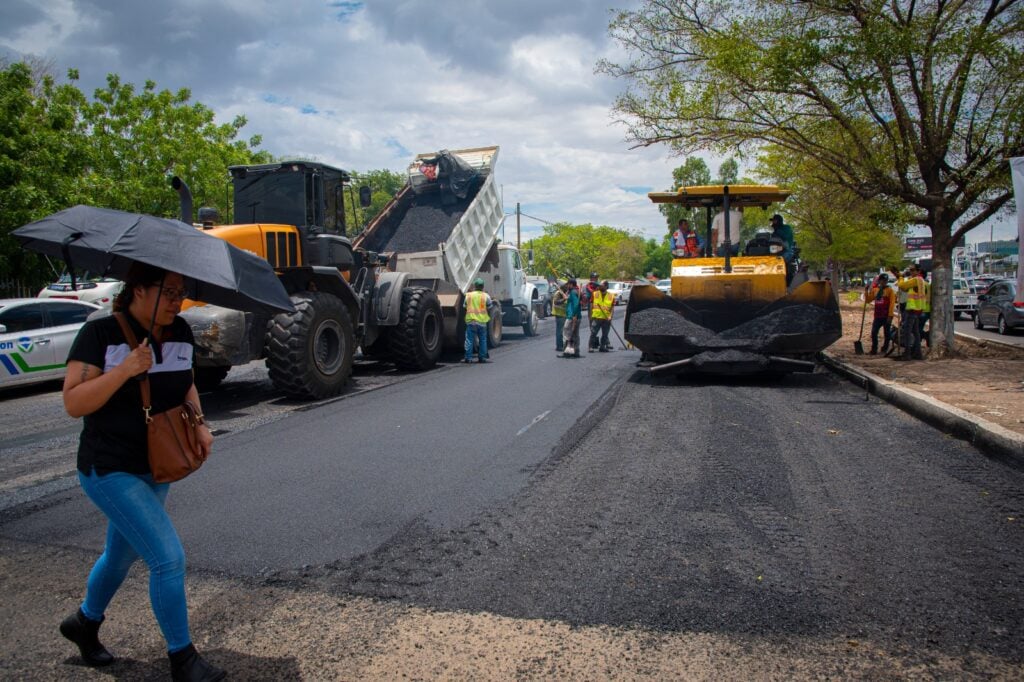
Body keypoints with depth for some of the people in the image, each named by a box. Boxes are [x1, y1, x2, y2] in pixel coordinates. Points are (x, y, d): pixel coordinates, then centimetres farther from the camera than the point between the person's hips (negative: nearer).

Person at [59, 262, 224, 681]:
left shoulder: (180, 332, 1)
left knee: (123, 553, 24)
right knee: (169, 557, -11)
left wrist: (198, 422, -1)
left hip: (155, 468, 7)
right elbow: (73, 403, -18)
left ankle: (85, 623, 51)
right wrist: (125, 369, -29)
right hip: (109, 470, -7)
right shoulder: (100, 334, -15)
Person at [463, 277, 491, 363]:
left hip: (471, 321, 0)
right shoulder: (486, 296, -1)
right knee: (482, 340, 10)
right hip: (482, 321, 0)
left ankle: (468, 357, 0)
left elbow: (465, 307, 6)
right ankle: (482, 357, 12)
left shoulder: (468, 295, 1)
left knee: (469, 340, 3)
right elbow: (489, 308, 5)